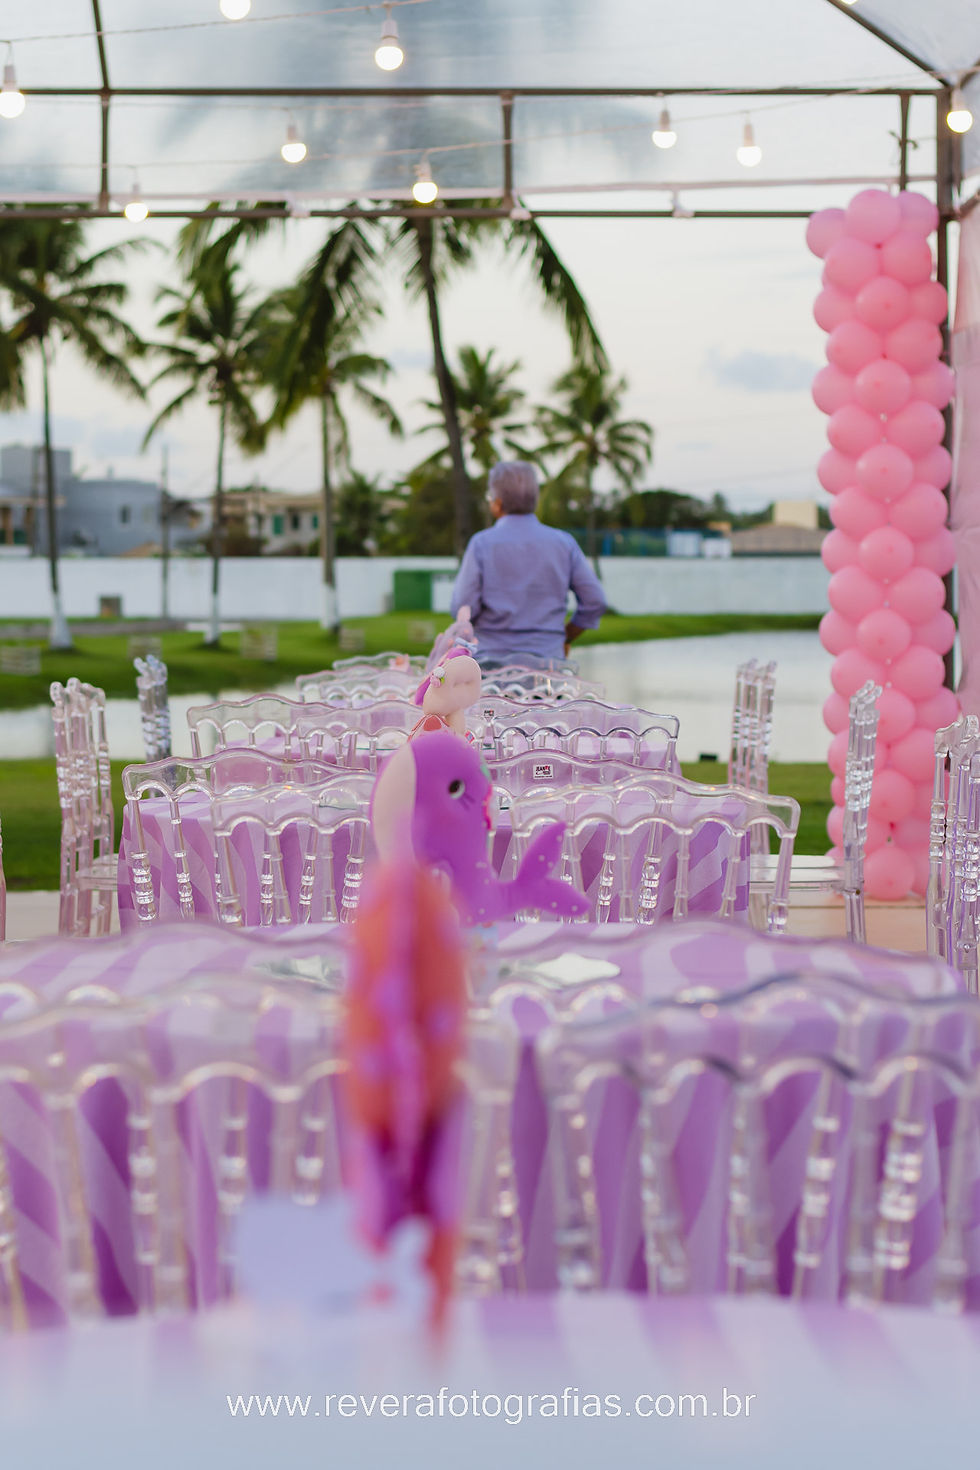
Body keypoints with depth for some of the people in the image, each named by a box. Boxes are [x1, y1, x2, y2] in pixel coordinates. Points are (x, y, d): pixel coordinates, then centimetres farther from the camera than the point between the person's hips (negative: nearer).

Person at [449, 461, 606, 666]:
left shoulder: (482, 544, -4)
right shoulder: (563, 543, 4)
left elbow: (464, 608, -7)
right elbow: (594, 601, 4)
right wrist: (564, 639, 17)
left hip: (493, 658, -2)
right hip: (547, 659, 2)